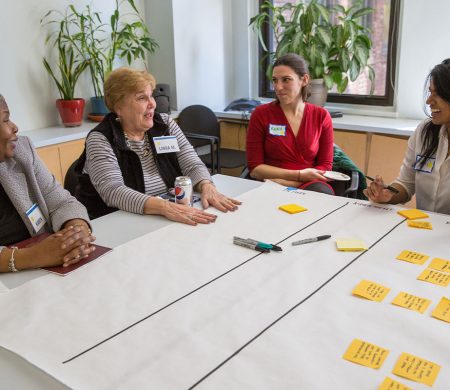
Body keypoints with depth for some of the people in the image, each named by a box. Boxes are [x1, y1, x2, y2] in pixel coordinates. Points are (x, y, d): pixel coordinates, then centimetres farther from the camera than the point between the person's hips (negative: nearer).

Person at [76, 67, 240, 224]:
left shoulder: (165, 124, 5)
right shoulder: (100, 140, -9)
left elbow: (193, 165, 1)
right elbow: (113, 192, -22)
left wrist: (207, 187, -22)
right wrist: (164, 207, -35)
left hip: (176, 218, 5)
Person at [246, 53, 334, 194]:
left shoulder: (321, 116, 5)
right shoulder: (260, 114, 0)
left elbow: (325, 166, 3)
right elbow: (255, 168, -3)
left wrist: (288, 183, -13)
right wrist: (299, 175, -12)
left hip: (309, 185, 1)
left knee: (322, 193, -33)